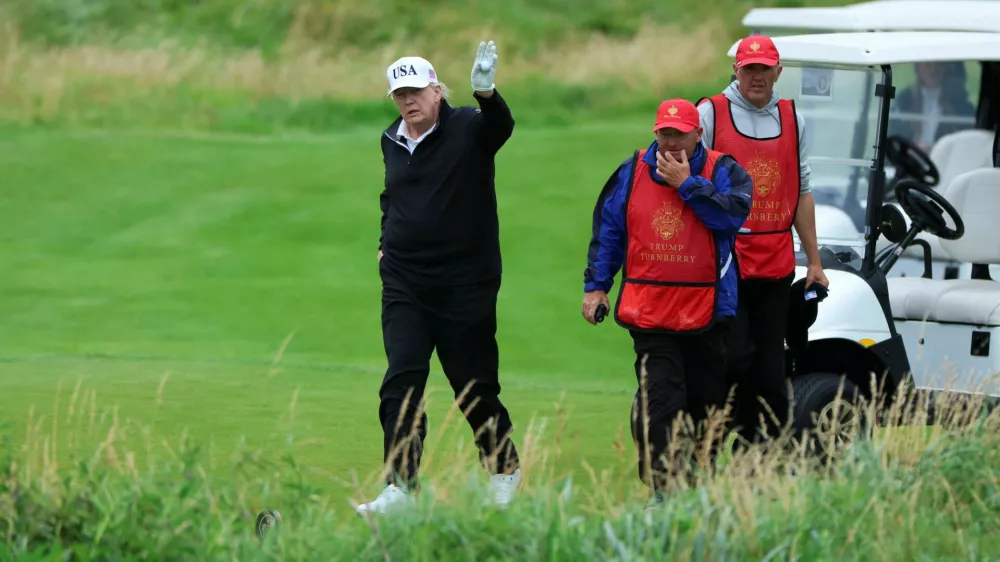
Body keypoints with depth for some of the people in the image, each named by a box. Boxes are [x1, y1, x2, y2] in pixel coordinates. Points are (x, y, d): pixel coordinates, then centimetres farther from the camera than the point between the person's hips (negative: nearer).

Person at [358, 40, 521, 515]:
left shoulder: (468, 129, -7)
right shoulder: (391, 141, 9)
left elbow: (500, 125, -30)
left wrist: (485, 92, -50)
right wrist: (385, 243, 14)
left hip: (465, 285, -4)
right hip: (404, 284, 4)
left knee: (475, 387, 5)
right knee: (401, 383, -9)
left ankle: (504, 470, 26)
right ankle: (400, 487, -11)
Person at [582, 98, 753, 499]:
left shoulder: (722, 171, 0)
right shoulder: (632, 173, 6)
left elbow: (733, 212, -19)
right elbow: (607, 231, 13)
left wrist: (687, 184, -17)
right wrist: (596, 285, 8)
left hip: (707, 312, 0)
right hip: (648, 312, 0)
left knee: (707, 400, 12)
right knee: (659, 399, -12)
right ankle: (663, 488, -13)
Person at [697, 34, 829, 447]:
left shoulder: (792, 119, 13)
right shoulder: (711, 113, 0)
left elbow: (801, 193, 18)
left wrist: (813, 260, 16)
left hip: (776, 263, 4)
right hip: (726, 260, -4)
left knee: (771, 366, 4)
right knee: (734, 359, -10)